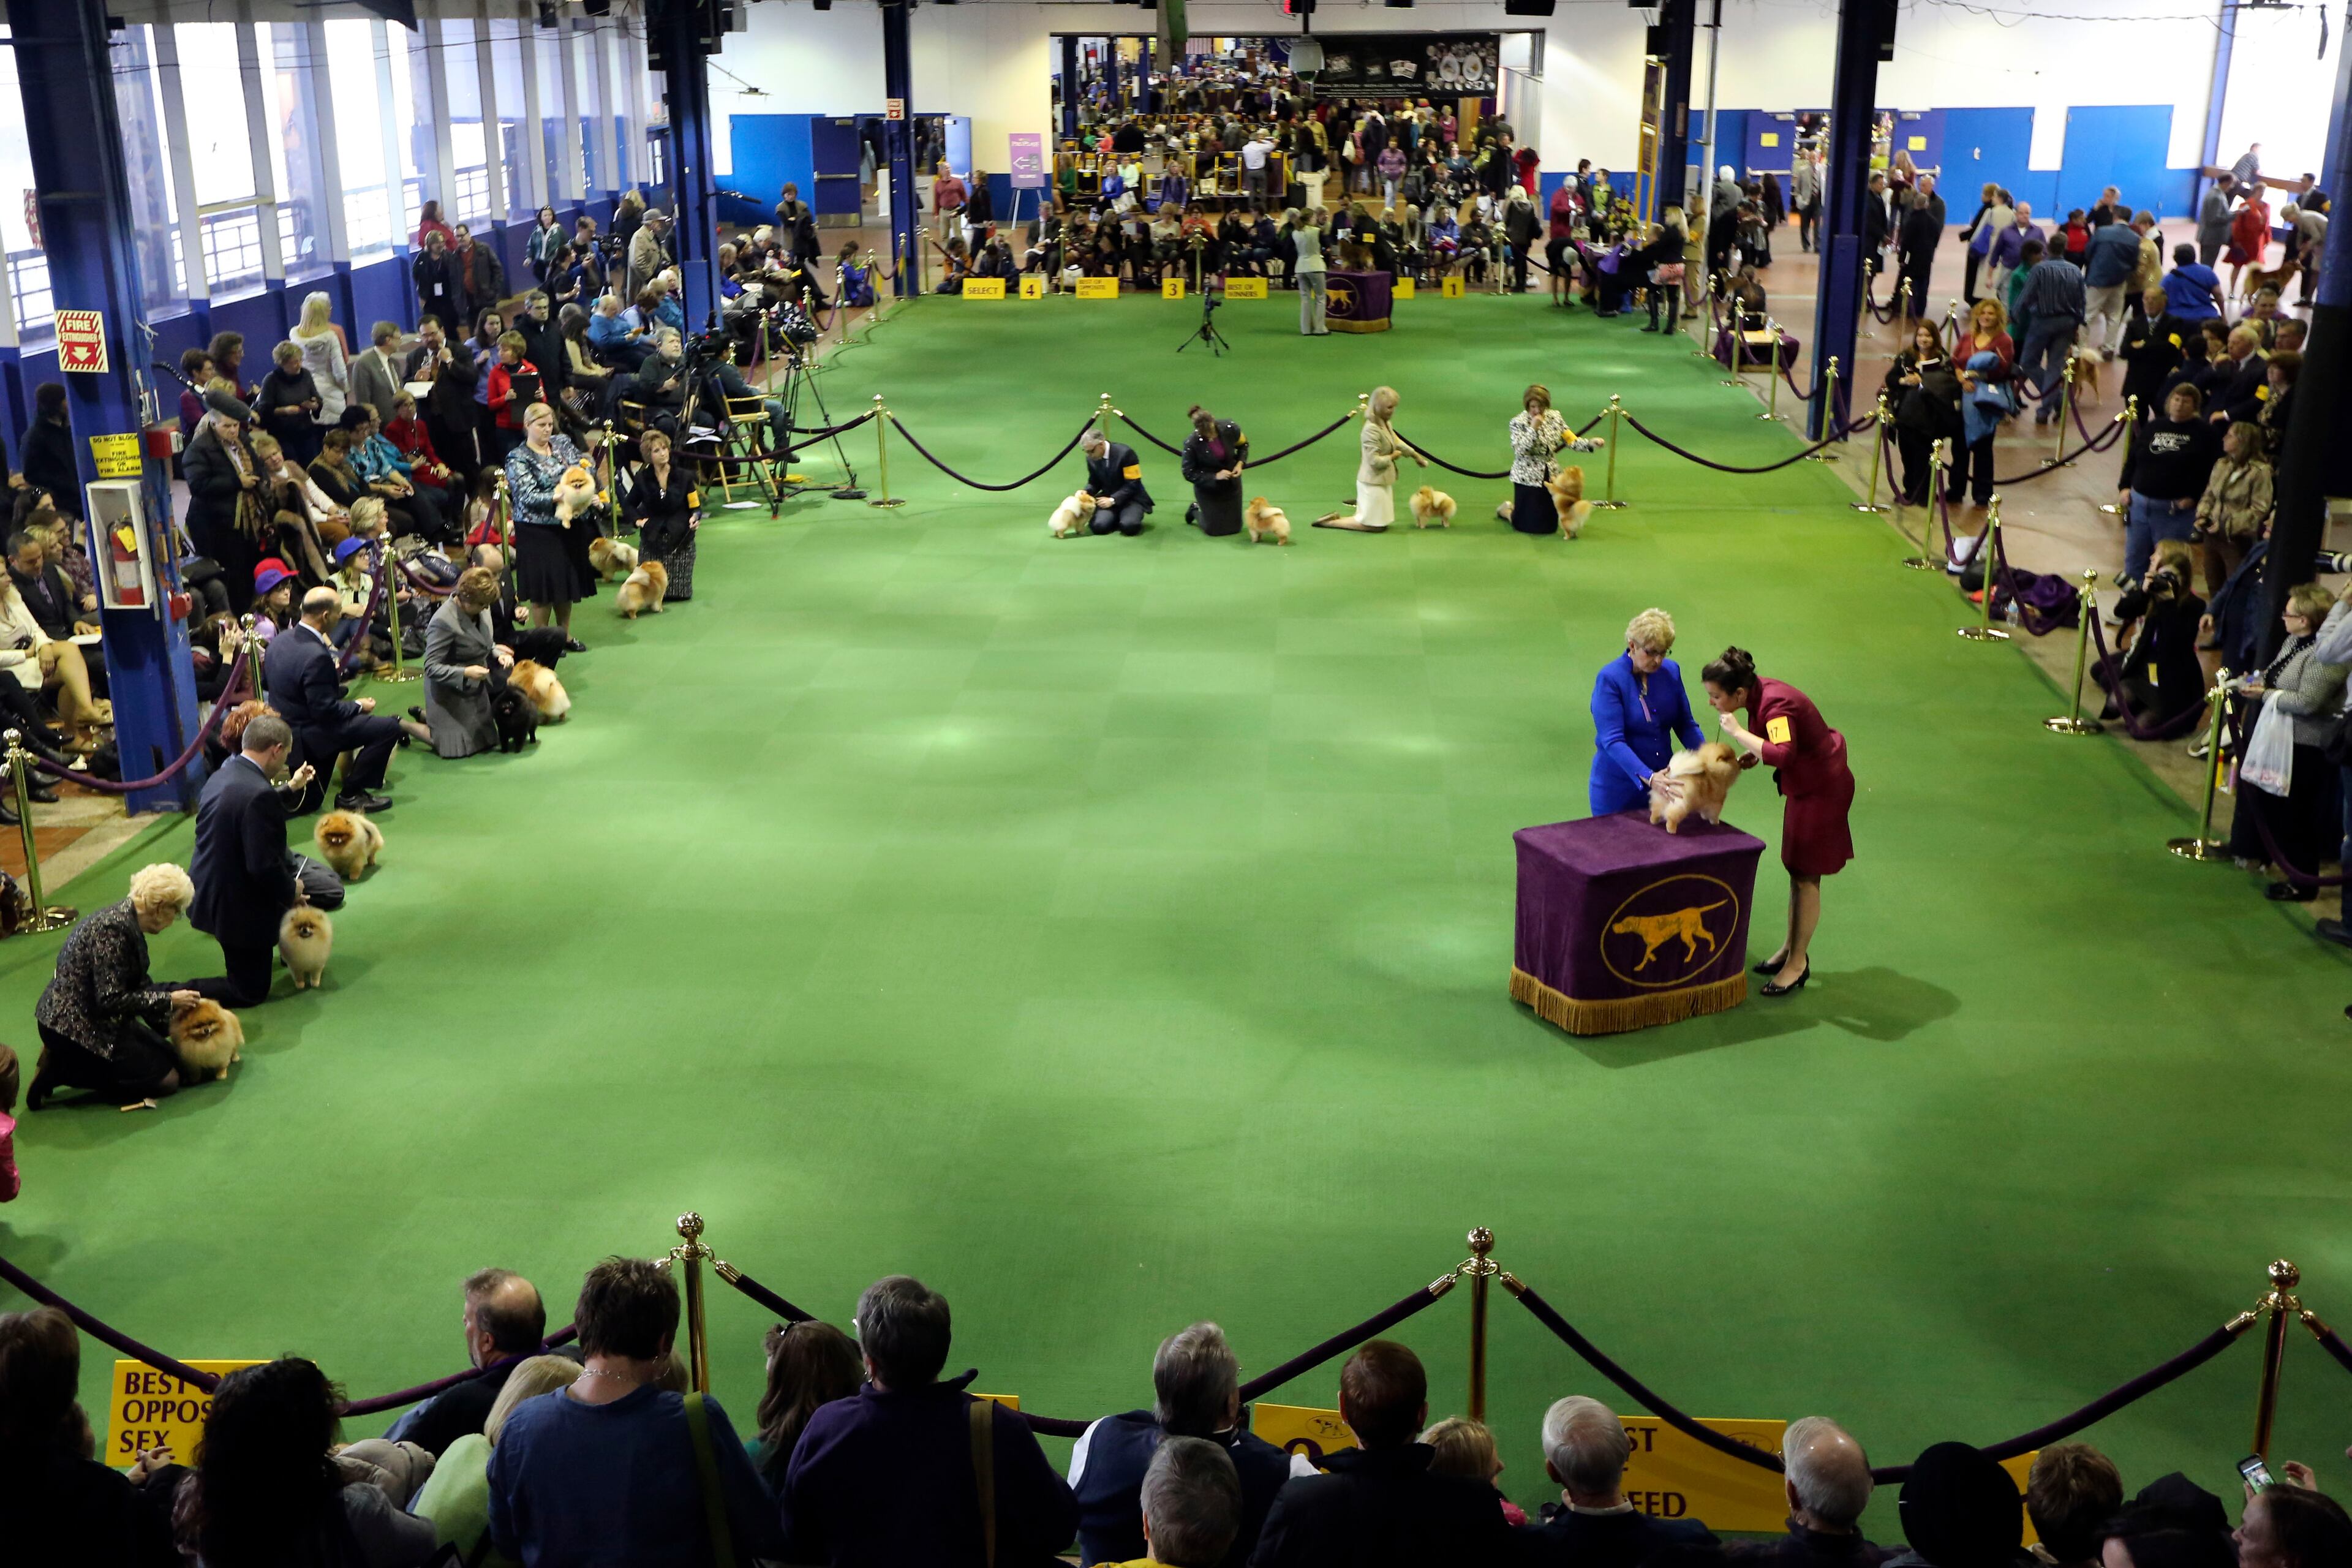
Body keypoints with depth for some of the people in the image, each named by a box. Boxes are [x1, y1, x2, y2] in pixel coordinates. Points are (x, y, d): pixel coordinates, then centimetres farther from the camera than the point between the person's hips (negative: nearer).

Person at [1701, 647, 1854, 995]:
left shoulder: (1776, 705, -30)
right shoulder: (1762, 693, -2)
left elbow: (1782, 754, -46)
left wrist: (1739, 733, -36)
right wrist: (1755, 752, 0)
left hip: (1822, 789, -9)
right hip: (1805, 784, 9)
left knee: (1806, 877, 0)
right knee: (1797, 870, 18)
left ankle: (1798, 963, 10)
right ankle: (1791, 948, 31)